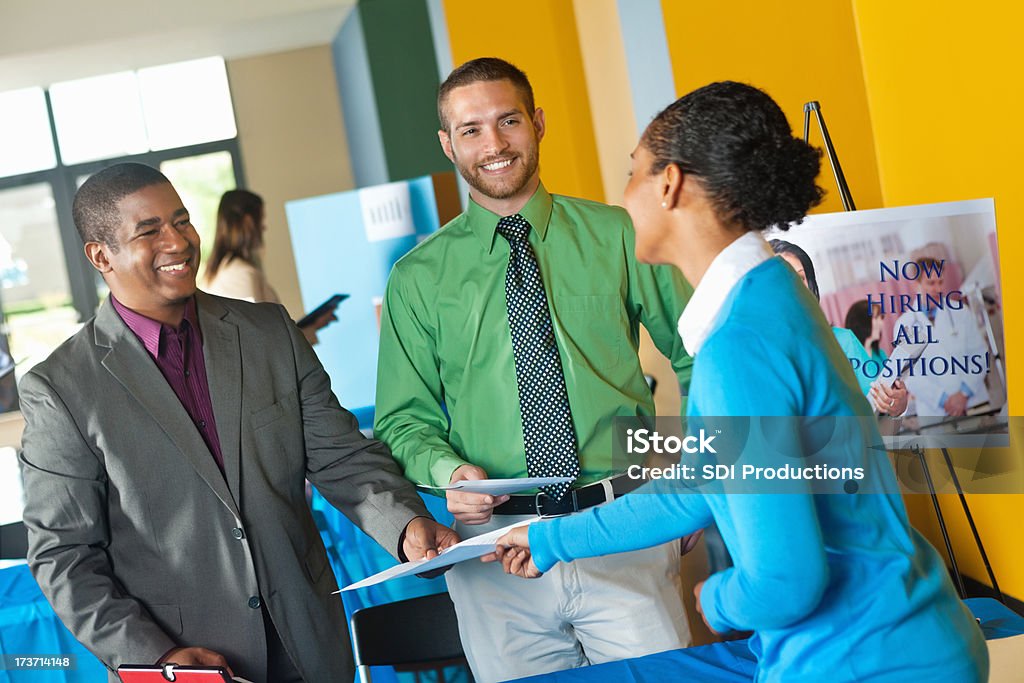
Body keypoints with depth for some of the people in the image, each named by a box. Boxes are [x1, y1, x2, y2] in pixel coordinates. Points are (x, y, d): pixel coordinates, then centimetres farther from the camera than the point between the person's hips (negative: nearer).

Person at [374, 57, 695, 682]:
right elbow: (404, 418, 9)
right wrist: (447, 469, -11)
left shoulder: (618, 235, 5)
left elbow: (699, 354, 10)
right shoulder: (419, 277, 7)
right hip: (496, 537, 1)